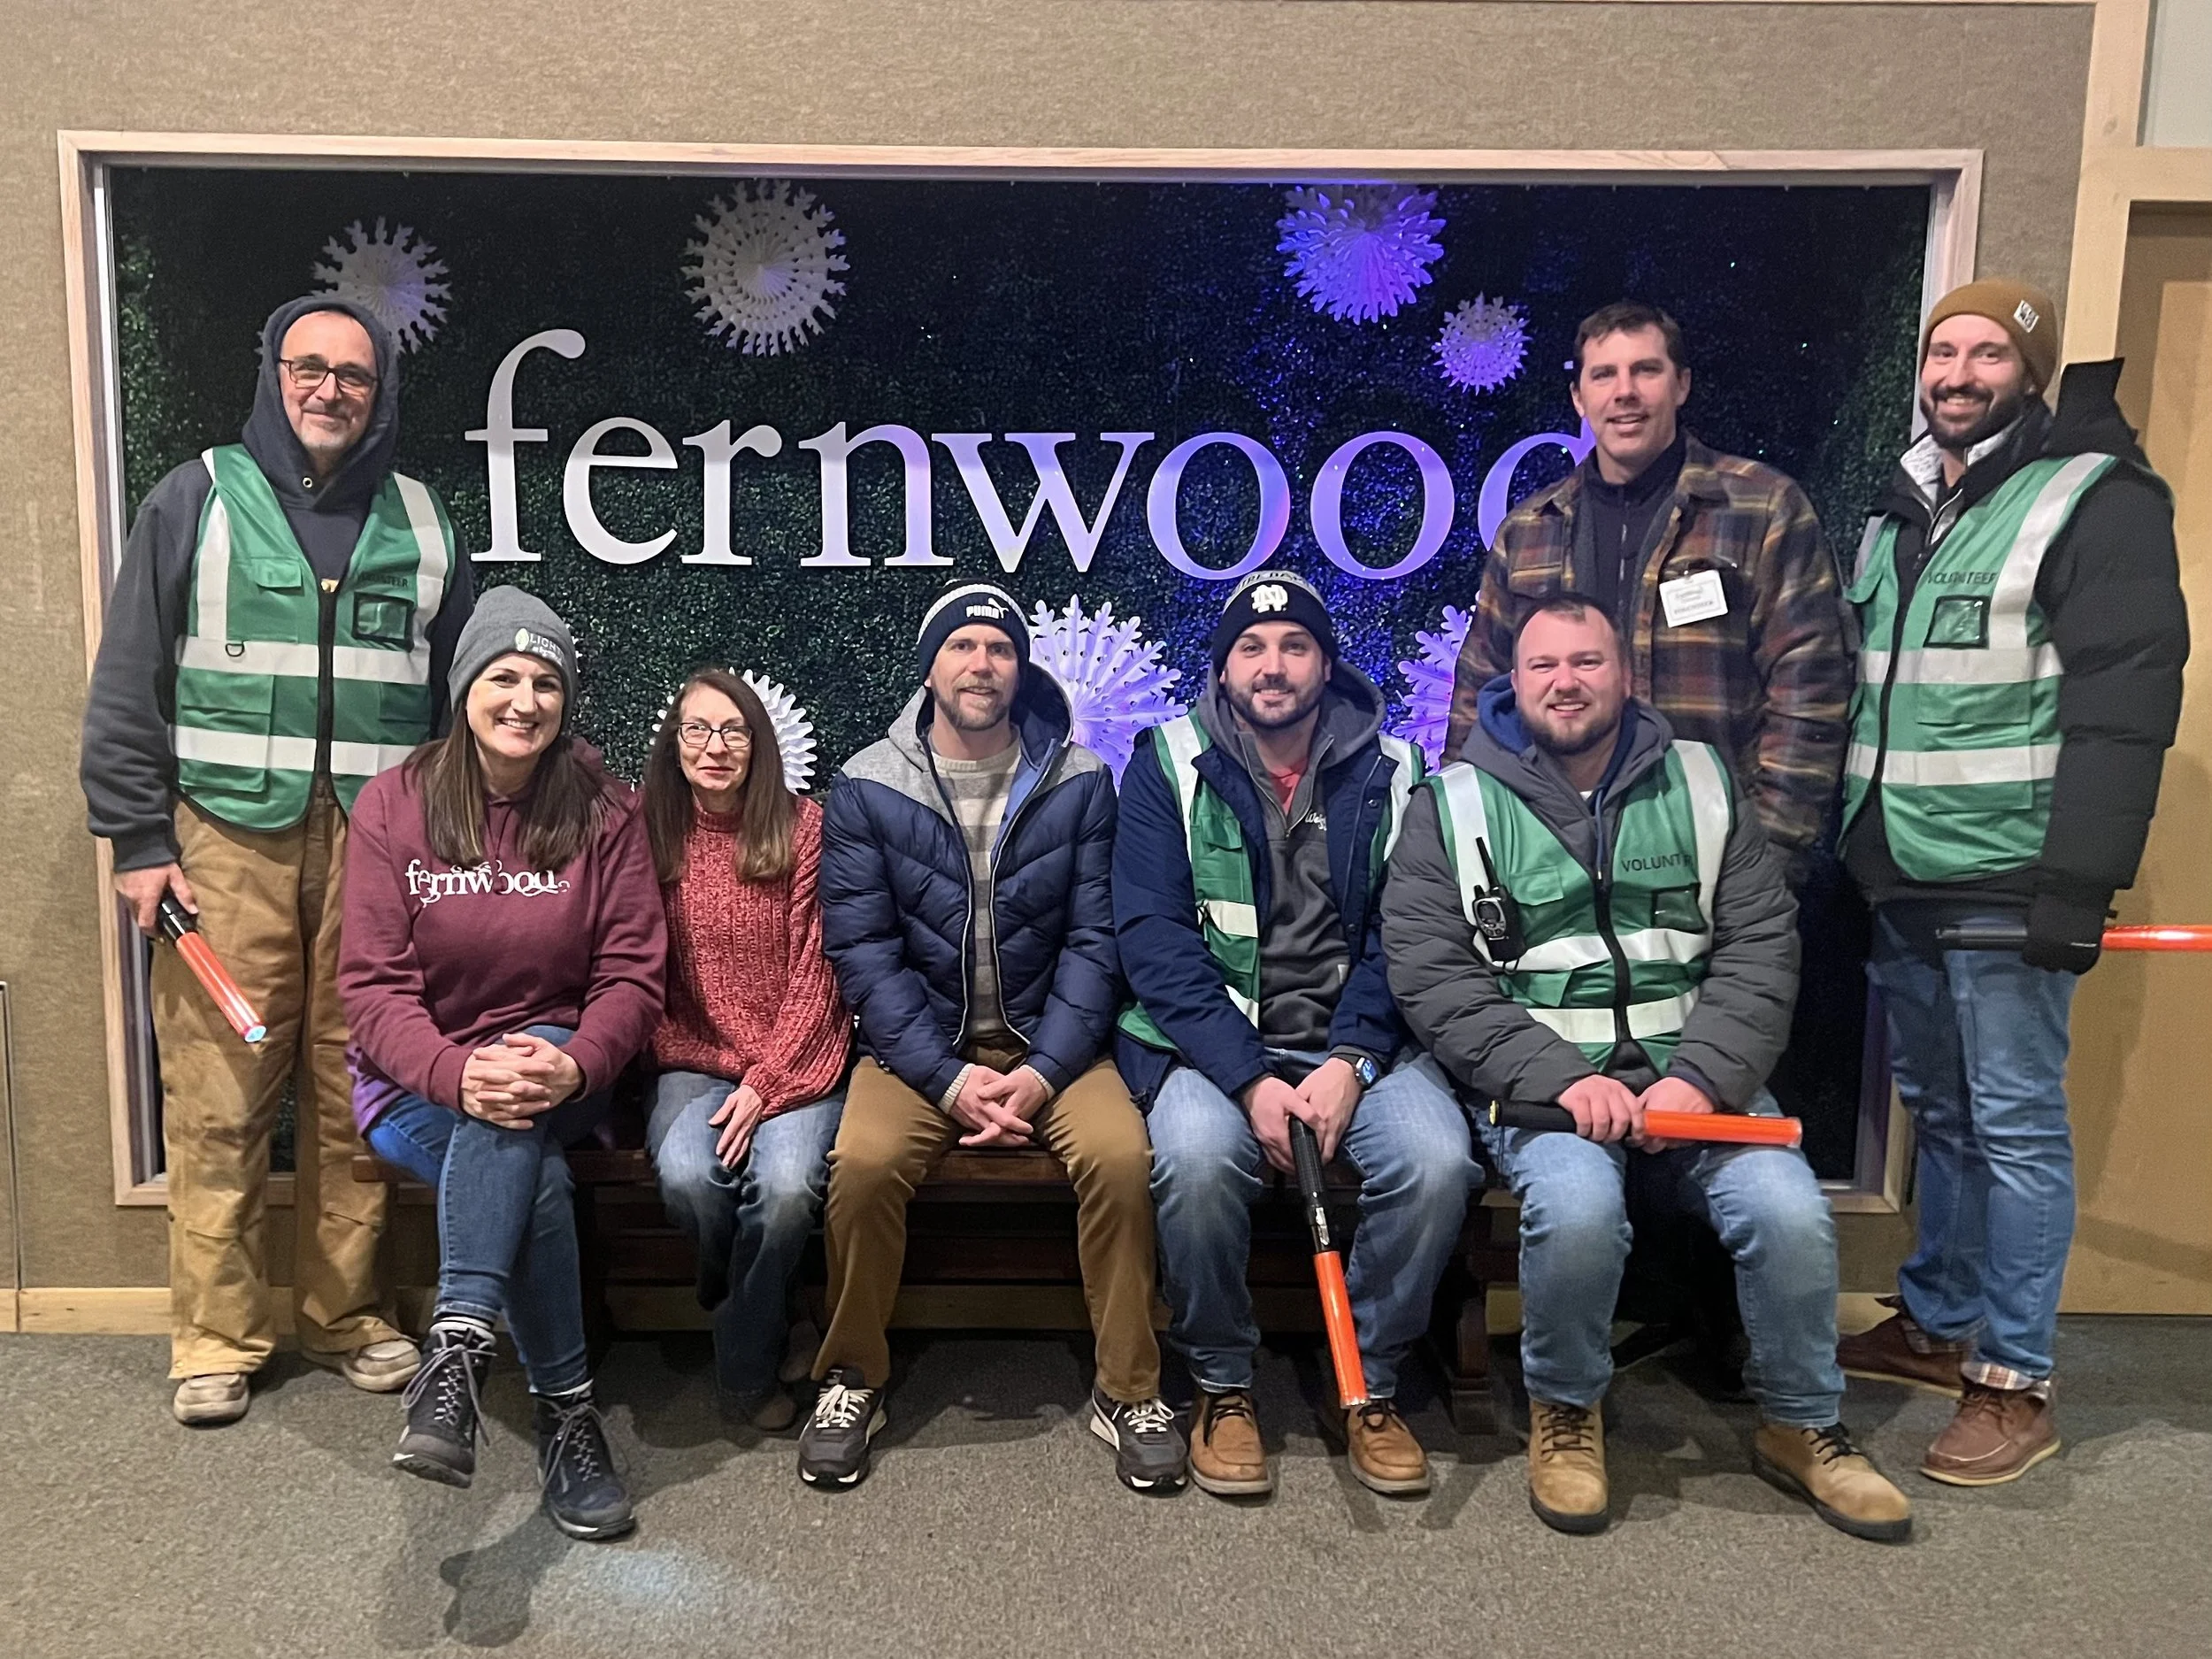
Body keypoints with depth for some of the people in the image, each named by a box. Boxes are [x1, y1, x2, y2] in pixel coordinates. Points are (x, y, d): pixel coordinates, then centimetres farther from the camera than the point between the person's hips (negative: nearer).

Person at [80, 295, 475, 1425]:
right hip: (227, 837, -1)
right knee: (219, 1098, -1)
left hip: (374, 844, 2)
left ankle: (345, 1316, 19)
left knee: (356, 1096, 6)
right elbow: (129, 685, 5)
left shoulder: (419, 521, 13)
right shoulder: (198, 499, 7)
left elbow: (459, 697, 14)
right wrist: (138, 840, -2)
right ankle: (216, 1338, 13)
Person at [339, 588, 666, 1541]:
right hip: (417, 1085, 0)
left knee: (520, 1127, -36)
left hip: (560, 1068, 1)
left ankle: (457, 1350, -39)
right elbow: (374, 986, -9)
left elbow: (632, 976, -6)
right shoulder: (392, 807, -3)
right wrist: (458, 1074, -29)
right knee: (534, 1175, -31)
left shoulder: (604, 813, -1)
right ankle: (566, 1413, -22)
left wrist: (574, 1064, -28)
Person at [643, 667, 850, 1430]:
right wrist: (677, 1068, -8)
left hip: (795, 1060, -1)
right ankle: (749, 1310, 6)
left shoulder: (802, 827, -2)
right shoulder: (649, 832, 5)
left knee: (787, 1182, -29)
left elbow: (814, 971, -4)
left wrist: (767, 1081, -12)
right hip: (692, 1062, 2)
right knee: (687, 1175, -29)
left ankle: (747, 1366, -1)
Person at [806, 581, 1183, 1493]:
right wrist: (949, 1079, -16)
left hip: (1050, 1042, 1)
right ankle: (852, 1380, -2)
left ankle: (1128, 1389, -5)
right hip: (920, 1045, 0)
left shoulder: (1079, 781, 0)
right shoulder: (865, 787, -2)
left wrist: (1044, 1072, -15)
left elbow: (1094, 940, -2)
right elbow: (862, 951, -6)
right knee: (863, 1162, -27)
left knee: (1121, 1154, -26)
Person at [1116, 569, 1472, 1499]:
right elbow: (1153, 938, -7)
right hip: (1211, 1042, -2)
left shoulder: (1389, 774, 8)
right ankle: (1220, 1384, -4)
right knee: (1197, 1157, -32)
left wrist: (1351, 1063, -15)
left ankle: (1369, 1381, 1)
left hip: (1356, 1044, 2)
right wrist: (1250, 1079, -18)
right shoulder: (1169, 768, 1)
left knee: (1437, 1159, -25)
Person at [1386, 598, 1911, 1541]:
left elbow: (1761, 950, 4)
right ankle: (1564, 1411, 0)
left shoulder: (1700, 785, 10)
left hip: (1692, 1068, 3)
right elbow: (1431, 979, -5)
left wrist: (1701, 1077, -13)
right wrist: (1557, 1077, -16)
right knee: (1579, 1207, -31)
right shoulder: (1455, 805, 3)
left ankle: (1800, 1425, 9)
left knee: (1790, 1213, -21)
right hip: (1539, 1072, -2)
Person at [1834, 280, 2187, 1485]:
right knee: (1938, 1109, 16)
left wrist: (2080, 880, -20)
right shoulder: (1897, 516, 16)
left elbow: (2124, 705, -14)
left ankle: (2014, 1383, 11)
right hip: (1902, 884, 7)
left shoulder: (2096, 502, -6)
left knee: (2015, 1123, 0)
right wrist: (1849, 850, 17)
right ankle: (1934, 1325, 30)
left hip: (2006, 885, -7)